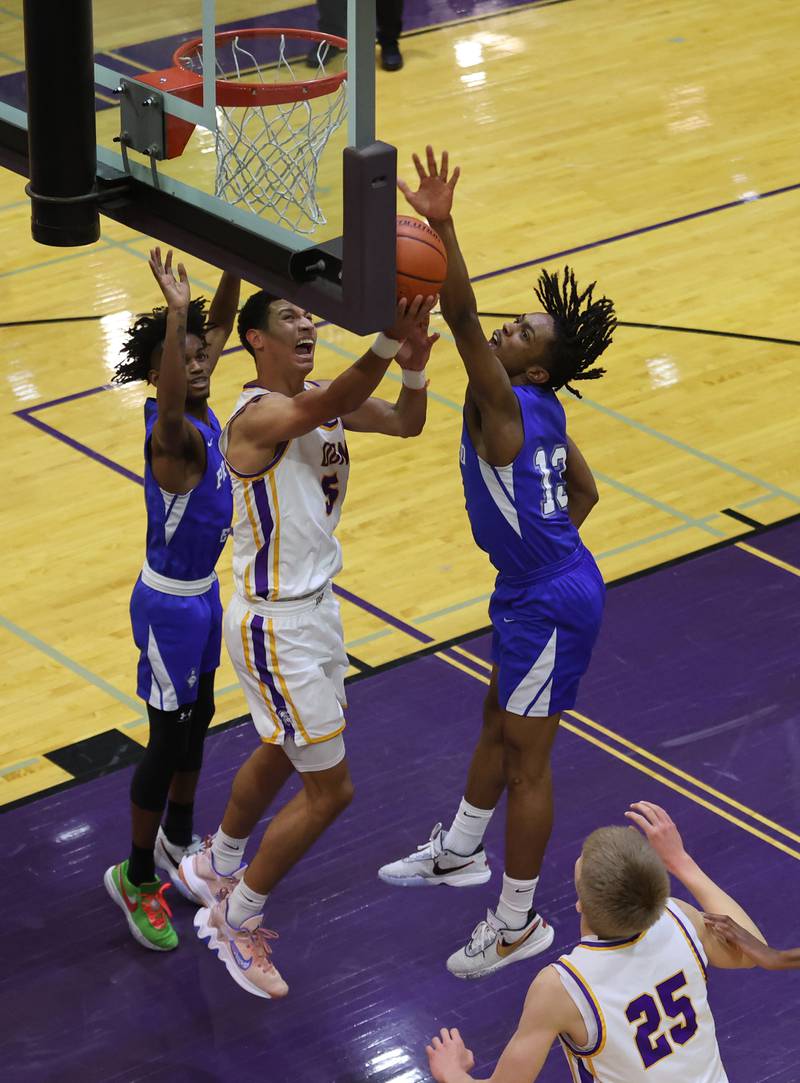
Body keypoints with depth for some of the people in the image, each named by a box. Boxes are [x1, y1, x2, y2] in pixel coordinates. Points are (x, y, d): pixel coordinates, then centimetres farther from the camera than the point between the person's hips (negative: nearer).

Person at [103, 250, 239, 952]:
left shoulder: (199, 414, -5)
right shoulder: (171, 436, -28)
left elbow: (219, 327, 4)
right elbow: (168, 404, -54)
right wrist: (176, 312, -61)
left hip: (202, 596, 9)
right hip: (171, 608, -9)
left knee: (197, 721, 24)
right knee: (169, 742, 3)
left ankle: (178, 841, 45)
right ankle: (136, 878, 19)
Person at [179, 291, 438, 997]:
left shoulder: (320, 398, 3)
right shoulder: (258, 416, -26)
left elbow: (406, 423, -2)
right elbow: (326, 409, -48)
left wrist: (415, 364, -23)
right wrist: (388, 340, -61)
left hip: (315, 608, 9)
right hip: (277, 627, -9)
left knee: (281, 755, 28)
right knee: (330, 790, -3)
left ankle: (214, 869, 52)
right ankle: (234, 923, 15)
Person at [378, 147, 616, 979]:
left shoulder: (505, 404, -22)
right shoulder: (540, 412, 6)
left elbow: (463, 318, -37)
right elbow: (583, 492, 19)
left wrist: (440, 227, -45)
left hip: (550, 604, -10)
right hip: (538, 590, 10)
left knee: (525, 758, 2)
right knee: (497, 726, 27)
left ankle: (518, 923, 15)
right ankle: (457, 854, 48)